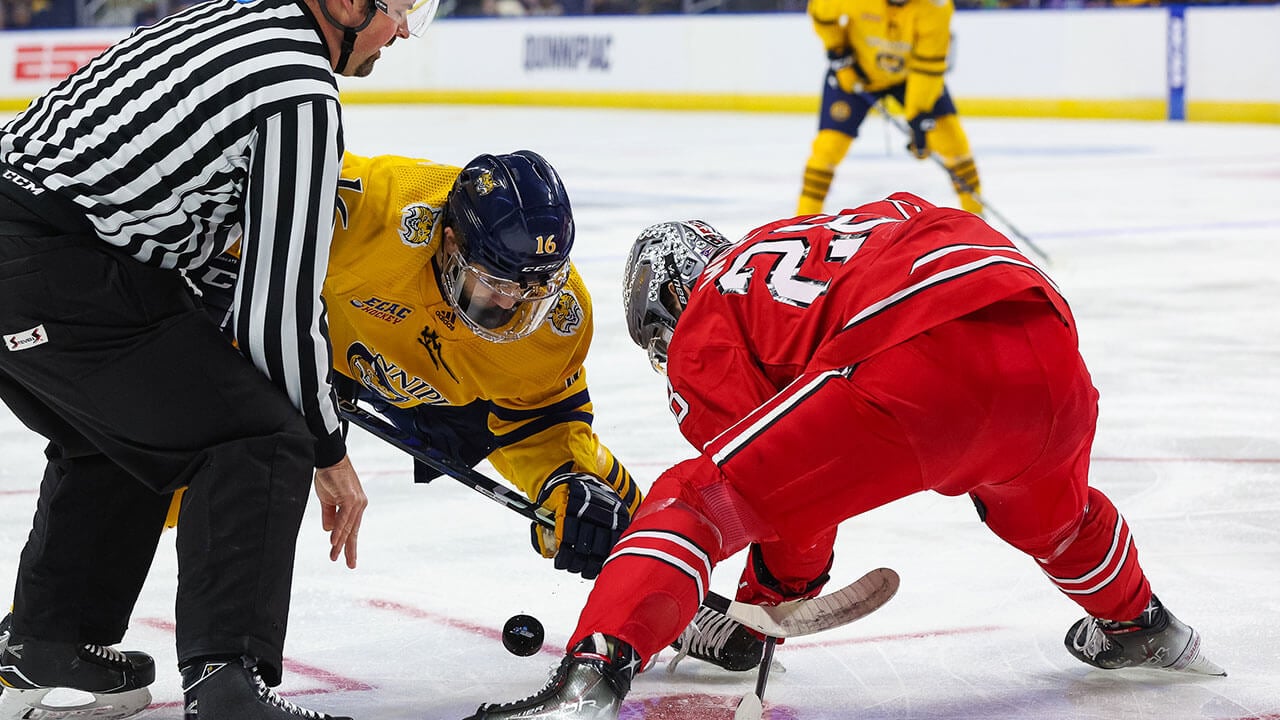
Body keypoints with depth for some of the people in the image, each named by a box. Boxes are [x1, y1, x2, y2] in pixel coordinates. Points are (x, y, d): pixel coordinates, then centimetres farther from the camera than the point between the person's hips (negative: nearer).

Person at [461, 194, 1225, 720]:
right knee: (1043, 507, 40)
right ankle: (1140, 626, 61)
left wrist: (767, 601, 29)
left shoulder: (704, 326, 22)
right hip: (1048, 346, 6)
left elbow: (787, 491, 16)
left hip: (916, 367, -6)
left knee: (696, 503, 2)